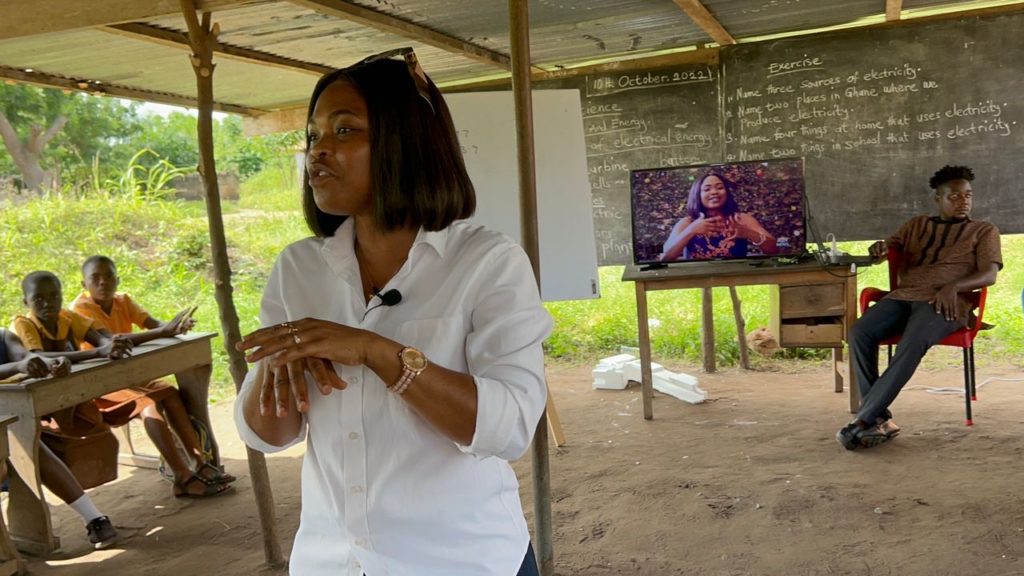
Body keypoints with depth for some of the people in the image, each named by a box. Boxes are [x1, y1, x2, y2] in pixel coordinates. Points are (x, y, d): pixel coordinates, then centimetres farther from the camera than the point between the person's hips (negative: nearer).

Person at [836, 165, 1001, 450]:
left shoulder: (984, 230, 17)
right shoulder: (917, 225, 27)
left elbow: (989, 275, 3)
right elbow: (887, 248, 24)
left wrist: (952, 287, -18)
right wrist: (880, 247, -4)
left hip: (943, 303, -3)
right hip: (903, 296, 4)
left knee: (913, 343, -37)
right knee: (859, 333, -29)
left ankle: (863, 420, -34)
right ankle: (880, 420, -26)